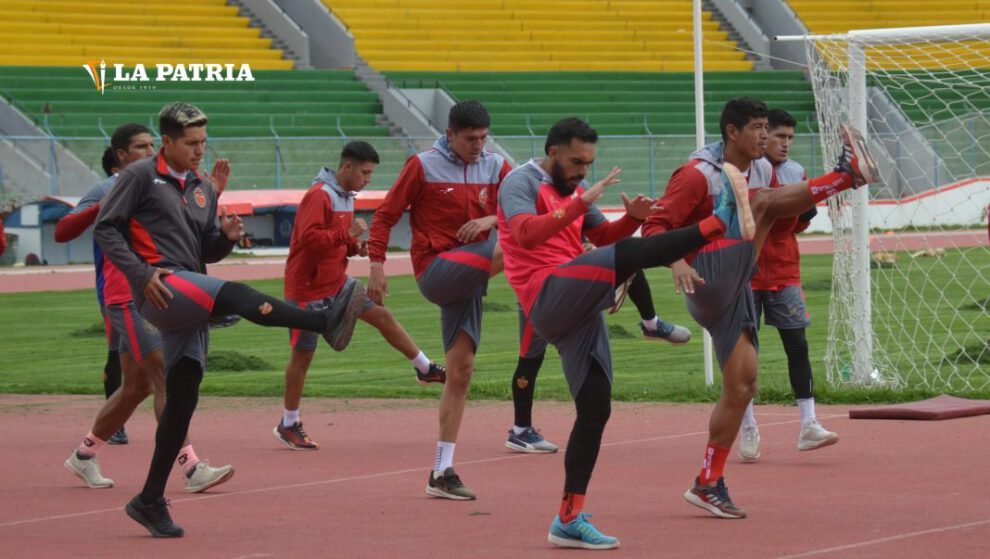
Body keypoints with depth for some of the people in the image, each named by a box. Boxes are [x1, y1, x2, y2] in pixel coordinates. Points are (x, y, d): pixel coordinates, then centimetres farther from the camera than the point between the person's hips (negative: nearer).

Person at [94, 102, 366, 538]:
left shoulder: (203, 188, 21)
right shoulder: (141, 176, 0)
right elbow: (106, 229, -4)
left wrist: (226, 236, -1)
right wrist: (141, 273, -15)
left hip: (191, 301, 8)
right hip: (161, 288, -8)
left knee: (182, 398, 4)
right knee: (235, 294, -31)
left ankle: (151, 501, 10)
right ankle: (327, 322, -48)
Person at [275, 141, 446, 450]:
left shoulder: (346, 196, 9)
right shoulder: (319, 196, -21)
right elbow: (308, 239, -31)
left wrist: (355, 246, 0)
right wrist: (347, 234, -31)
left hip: (337, 282, 8)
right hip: (308, 289, -8)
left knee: (382, 316, 9)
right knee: (303, 353, 0)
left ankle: (426, 369, 23)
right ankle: (288, 425, 11)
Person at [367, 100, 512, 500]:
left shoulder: (496, 167, 11)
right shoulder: (423, 166, -2)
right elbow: (386, 215, 0)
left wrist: (491, 218, -17)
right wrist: (377, 265, -9)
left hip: (469, 277, 5)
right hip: (436, 269, -5)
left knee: (460, 370, 3)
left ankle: (442, 473, 7)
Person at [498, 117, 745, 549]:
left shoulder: (574, 188, 23)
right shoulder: (521, 183, -3)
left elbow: (603, 236, 26)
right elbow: (526, 234, -22)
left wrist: (632, 217, 4)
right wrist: (580, 203, -31)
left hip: (578, 311, 9)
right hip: (549, 298, -9)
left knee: (595, 409, 4)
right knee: (625, 256, -27)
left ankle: (569, 520, 7)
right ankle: (717, 224, -20)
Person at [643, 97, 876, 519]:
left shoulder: (763, 170, 14)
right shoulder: (698, 174, -10)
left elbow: (781, 217, 26)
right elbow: (656, 226, -15)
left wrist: (805, 205, 5)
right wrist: (677, 263, -32)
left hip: (735, 292, 8)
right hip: (709, 281, -8)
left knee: (742, 386, 4)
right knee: (760, 200, -18)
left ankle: (708, 484, 10)